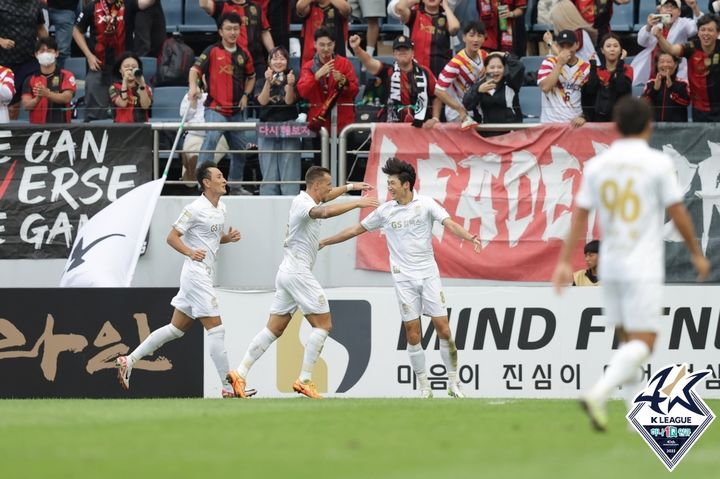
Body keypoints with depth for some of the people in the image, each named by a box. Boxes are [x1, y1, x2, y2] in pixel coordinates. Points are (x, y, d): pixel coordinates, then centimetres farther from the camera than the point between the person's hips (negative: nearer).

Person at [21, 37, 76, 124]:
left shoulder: (66, 76, 5)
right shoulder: (30, 79, 11)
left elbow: (67, 98, -11)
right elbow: (26, 105, 1)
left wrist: (47, 94, -29)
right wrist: (37, 99, -23)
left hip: (61, 125, -2)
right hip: (37, 125, 2)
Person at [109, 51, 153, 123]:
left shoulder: (146, 88, 11)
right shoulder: (115, 87, 7)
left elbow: (145, 106, -7)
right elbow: (122, 104, -10)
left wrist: (142, 85, -19)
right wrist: (125, 81, -13)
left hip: (142, 125, 1)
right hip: (122, 126, -1)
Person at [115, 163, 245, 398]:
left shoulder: (221, 209, 14)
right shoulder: (196, 209, -13)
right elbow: (172, 237, -11)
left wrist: (229, 237, 7)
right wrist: (190, 252, -26)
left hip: (204, 275, 10)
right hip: (196, 272, -10)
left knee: (176, 328, 13)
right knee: (216, 329, -8)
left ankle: (128, 361, 18)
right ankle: (228, 388, -6)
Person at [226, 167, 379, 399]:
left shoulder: (302, 200, 14)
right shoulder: (304, 204, -15)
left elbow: (325, 197, 39)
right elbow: (324, 212, -38)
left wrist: (350, 186, 35)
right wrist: (356, 203, -36)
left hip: (287, 273, 10)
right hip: (298, 273, -10)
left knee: (274, 329, 8)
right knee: (323, 325, -5)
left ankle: (240, 373, 2)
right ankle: (304, 381, -9)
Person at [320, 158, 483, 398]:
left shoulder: (426, 204, -3)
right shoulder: (385, 211, 5)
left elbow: (449, 223, -15)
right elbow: (356, 229, 15)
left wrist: (469, 236, -34)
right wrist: (324, 242, 18)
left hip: (428, 274, -1)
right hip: (403, 278, 1)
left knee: (443, 328, -5)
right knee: (413, 334, -3)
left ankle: (454, 382, 6)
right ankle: (424, 387, 5)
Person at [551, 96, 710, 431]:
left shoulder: (596, 165, 4)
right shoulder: (658, 164, -8)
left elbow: (579, 216, 3)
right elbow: (678, 214, -4)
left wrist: (564, 262, 4)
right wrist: (696, 253, 9)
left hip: (610, 265, 5)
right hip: (644, 268, -5)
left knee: (628, 339, 16)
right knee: (642, 342, -6)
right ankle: (598, 395, -27)